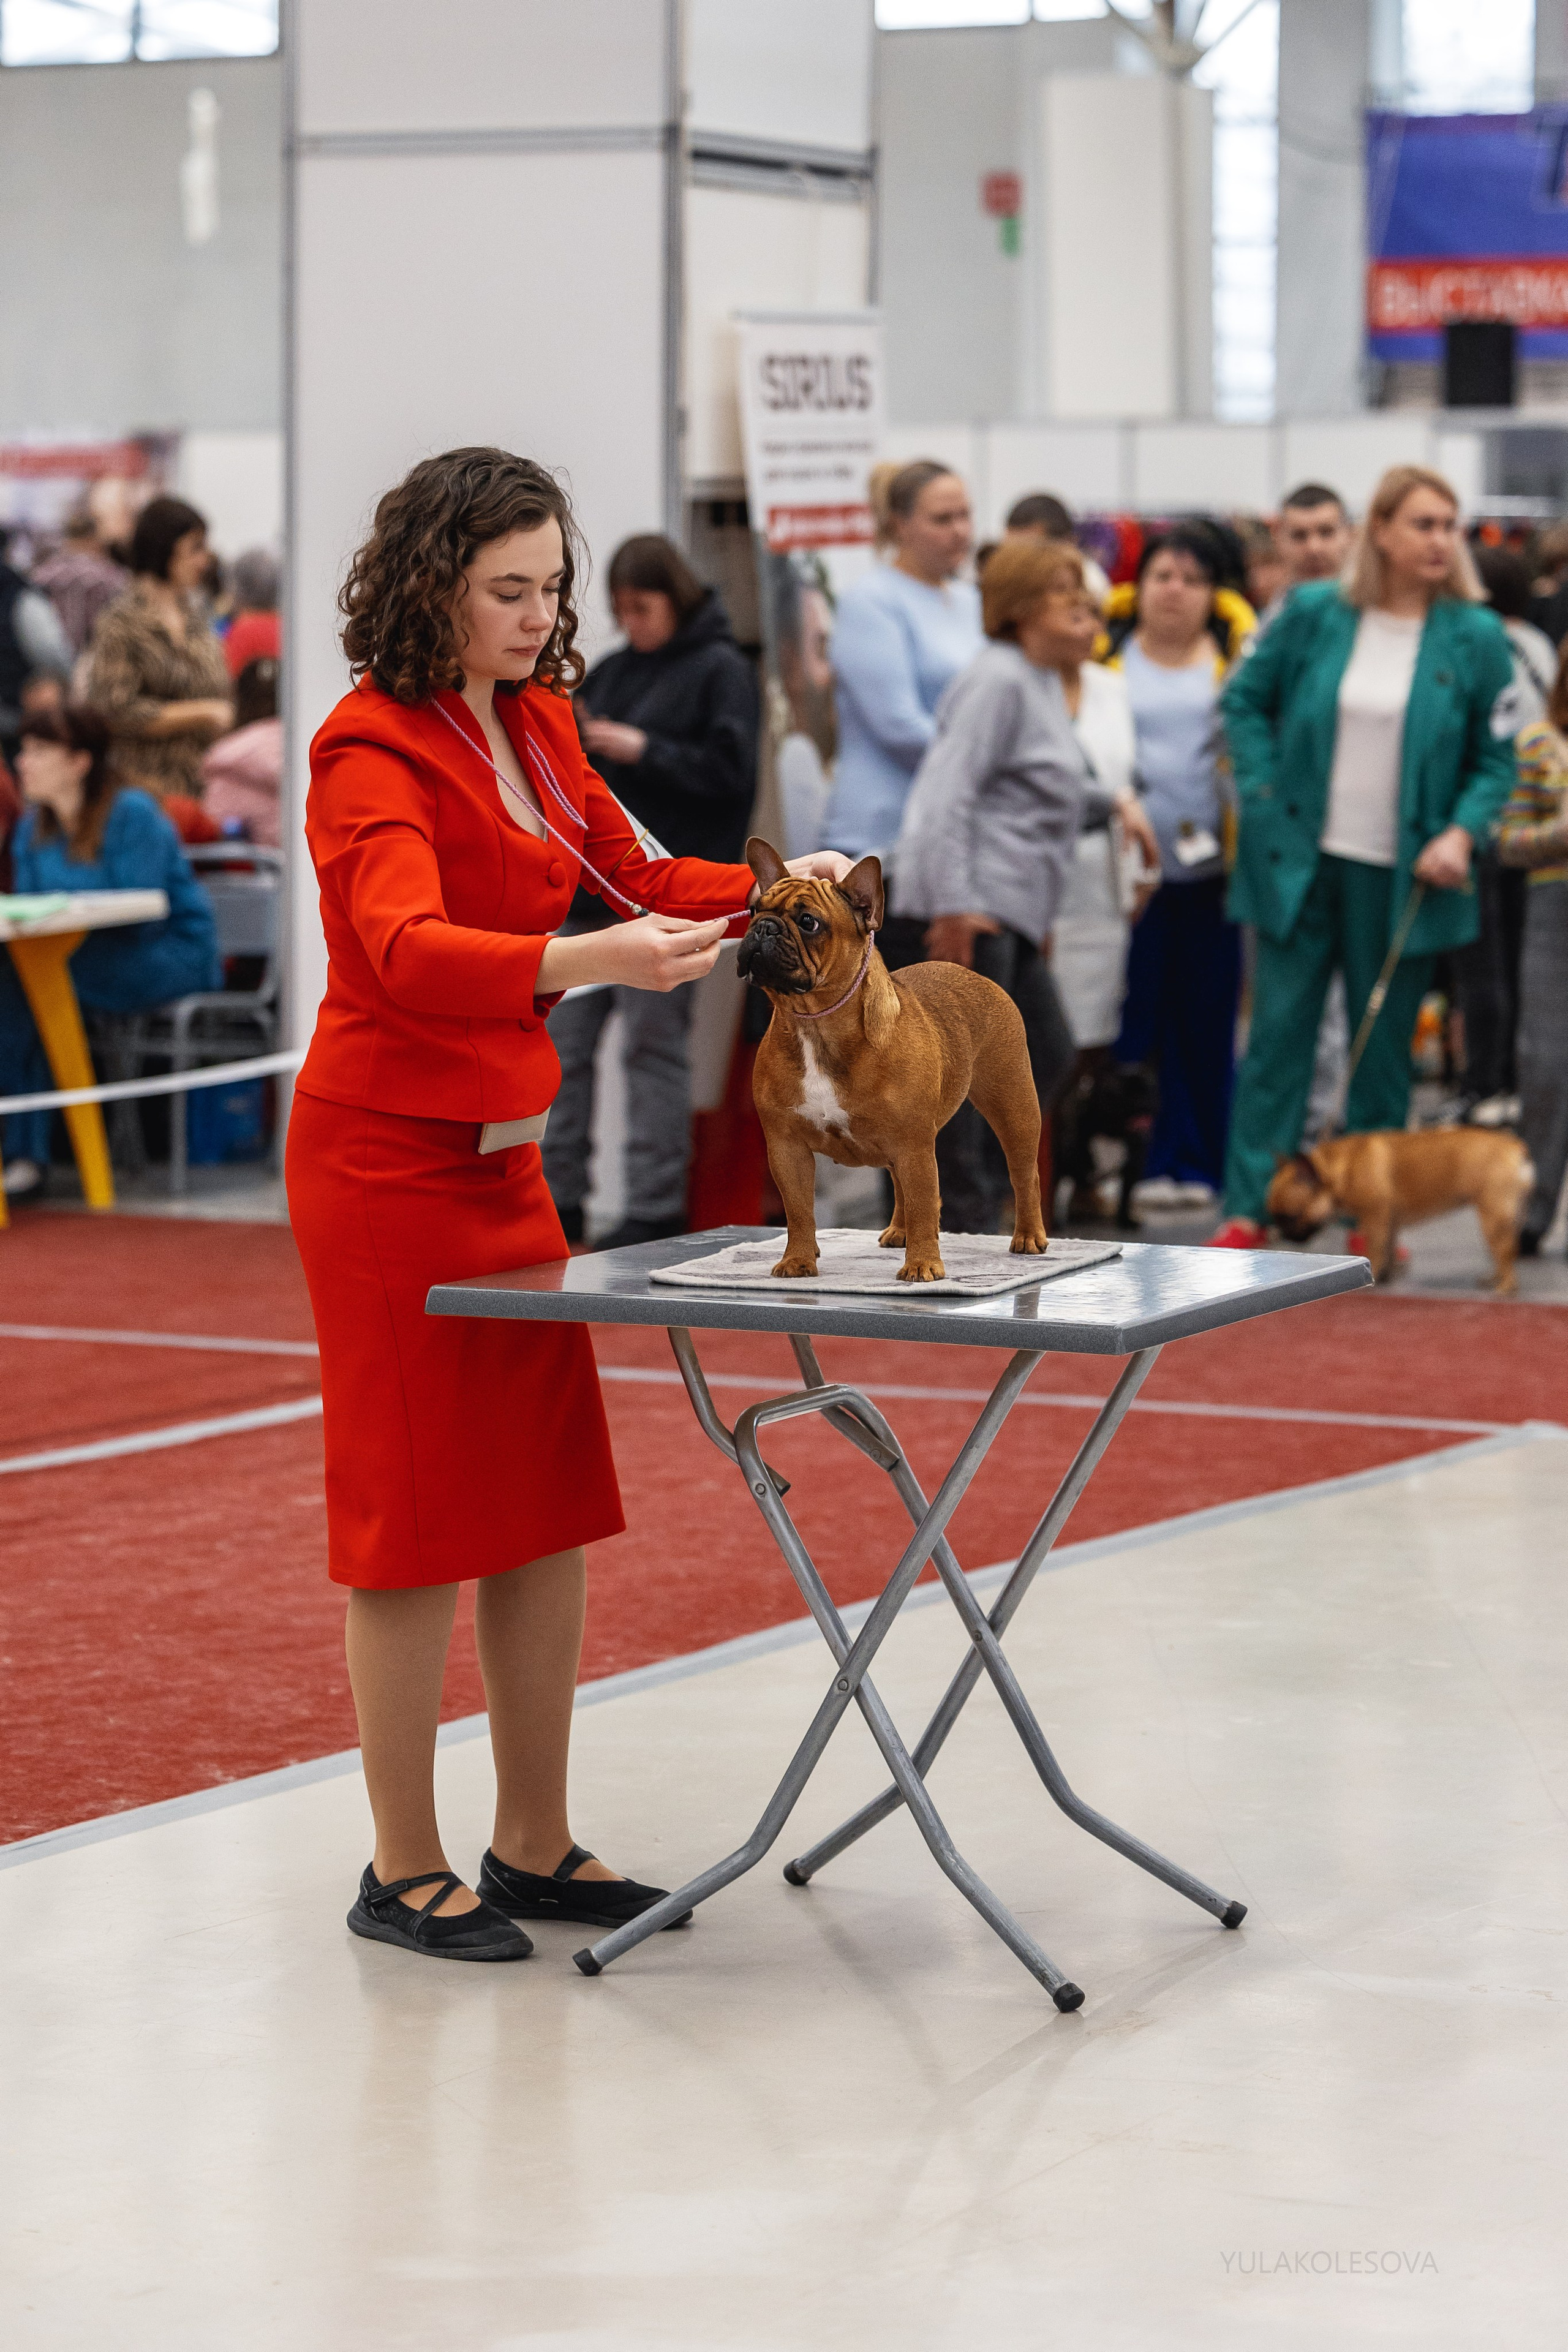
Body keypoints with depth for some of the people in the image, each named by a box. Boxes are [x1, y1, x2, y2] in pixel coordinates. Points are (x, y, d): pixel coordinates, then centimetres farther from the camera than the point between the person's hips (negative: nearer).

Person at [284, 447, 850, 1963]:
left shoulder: (532, 719, 9)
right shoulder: (372, 749, -16)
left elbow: (631, 874, 18)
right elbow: (409, 953, -32)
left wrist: (776, 885, 0)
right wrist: (595, 959, -46)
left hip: (502, 1153, 8)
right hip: (388, 1157, -8)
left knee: (548, 1505, 9)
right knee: (416, 1511, -2)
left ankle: (533, 1847, 19)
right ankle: (404, 1873, 8)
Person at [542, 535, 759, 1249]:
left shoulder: (721, 672, -4)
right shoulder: (611, 671, 16)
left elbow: (730, 769, -14)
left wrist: (641, 750, -17)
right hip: (588, 888, 7)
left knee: (653, 1044, -3)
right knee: (561, 1041, 7)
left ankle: (655, 1208, 3)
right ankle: (556, 1197, 14)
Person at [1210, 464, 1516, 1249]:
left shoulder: (1475, 638, -1)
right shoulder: (1313, 615, 0)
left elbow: (1496, 758, 4)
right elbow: (1245, 700, 10)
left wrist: (1462, 832, -12)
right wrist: (1264, 791, -1)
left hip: (1401, 877, 0)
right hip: (1300, 861, 0)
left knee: (1383, 1049, 6)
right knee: (1278, 1033, 0)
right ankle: (1248, 1207, 4)